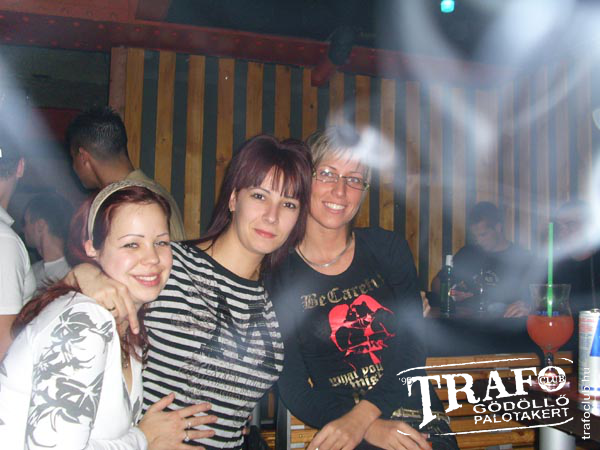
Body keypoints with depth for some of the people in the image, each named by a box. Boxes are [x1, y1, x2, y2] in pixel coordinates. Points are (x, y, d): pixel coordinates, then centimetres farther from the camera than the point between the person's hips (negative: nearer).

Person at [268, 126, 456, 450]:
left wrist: (360, 417, -16)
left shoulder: (387, 248, 6)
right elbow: (293, 389, -3)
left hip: (418, 419, 2)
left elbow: (413, 348, -1)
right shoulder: (279, 276, -2)